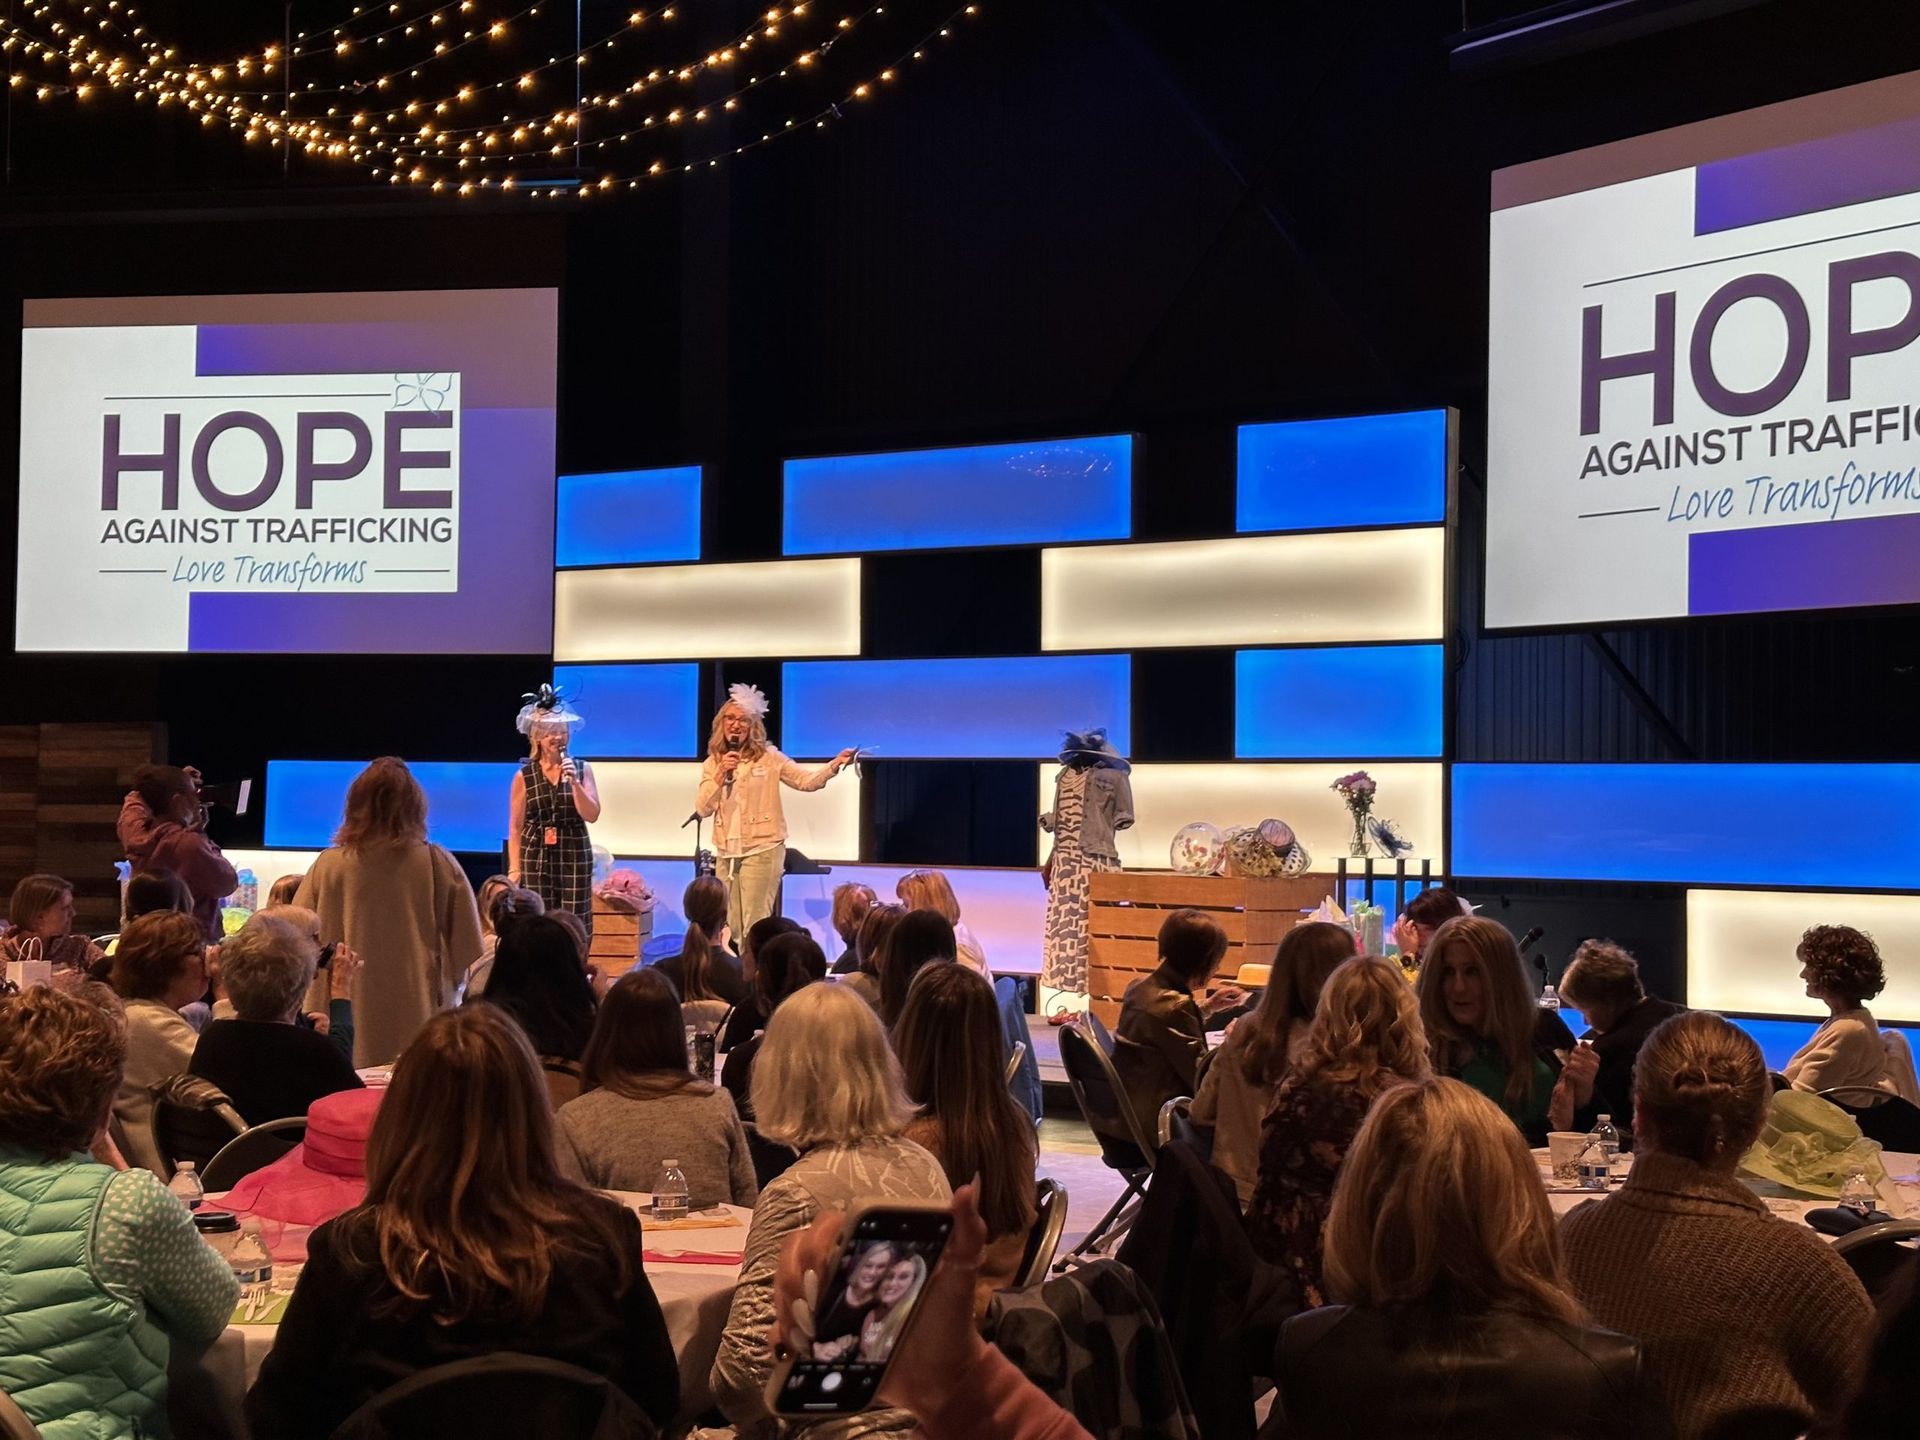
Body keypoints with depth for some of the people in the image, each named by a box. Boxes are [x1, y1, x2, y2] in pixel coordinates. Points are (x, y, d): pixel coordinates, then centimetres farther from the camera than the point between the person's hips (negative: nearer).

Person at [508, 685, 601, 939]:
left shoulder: (582, 769, 5)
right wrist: (514, 868, -3)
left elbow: (591, 815, -3)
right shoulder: (524, 775, 1)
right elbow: (516, 828, 2)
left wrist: (574, 782, -15)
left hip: (575, 857, 1)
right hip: (536, 858, -1)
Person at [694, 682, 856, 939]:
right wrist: (720, 775, -11)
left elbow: (807, 781, -7)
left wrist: (835, 764, -24)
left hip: (762, 850, -4)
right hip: (726, 853, 4)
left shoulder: (768, 758, -1)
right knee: (732, 927, 10)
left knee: (754, 926, -6)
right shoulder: (711, 764, 9)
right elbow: (702, 809, 0)